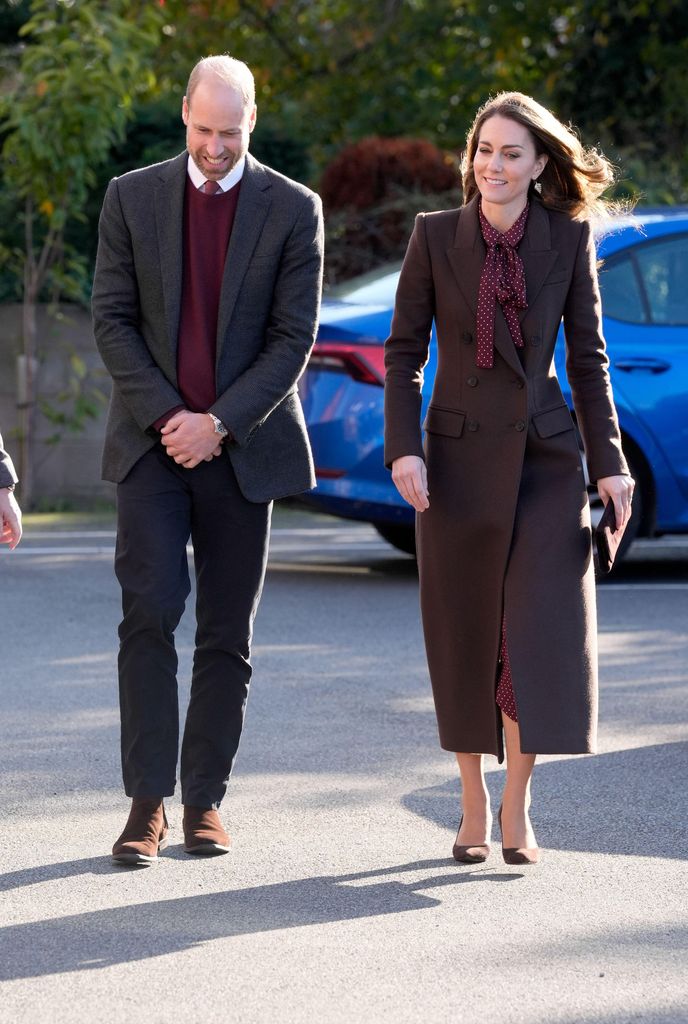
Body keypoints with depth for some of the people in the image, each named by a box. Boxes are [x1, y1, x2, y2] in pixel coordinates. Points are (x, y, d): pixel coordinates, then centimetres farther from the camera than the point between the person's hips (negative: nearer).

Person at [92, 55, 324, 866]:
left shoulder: (293, 210, 1)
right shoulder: (132, 198, 4)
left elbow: (294, 335, -4)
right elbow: (111, 319, 1)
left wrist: (220, 423, -13)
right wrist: (166, 417, -10)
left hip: (242, 448, 0)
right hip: (151, 442, 0)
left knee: (227, 632, 3)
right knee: (149, 615, -12)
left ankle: (205, 799, 11)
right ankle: (147, 803, -10)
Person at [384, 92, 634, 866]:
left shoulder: (569, 237, 0)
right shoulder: (435, 235, -2)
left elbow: (587, 356, 4)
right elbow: (404, 351, 0)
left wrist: (609, 460, 0)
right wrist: (402, 447, -10)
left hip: (544, 454, 0)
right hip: (460, 454, 0)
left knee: (542, 627, -9)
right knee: (466, 636, 5)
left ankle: (516, 803, 3)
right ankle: (474, 807, 16)